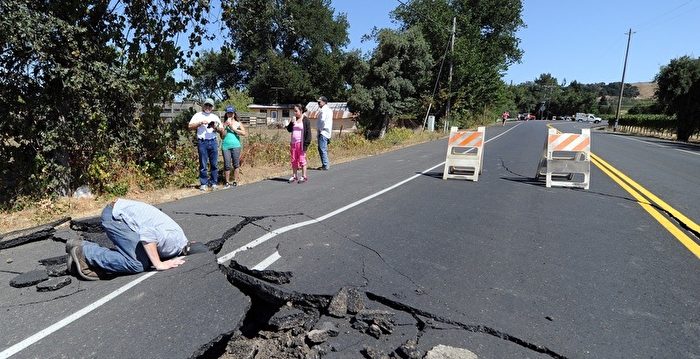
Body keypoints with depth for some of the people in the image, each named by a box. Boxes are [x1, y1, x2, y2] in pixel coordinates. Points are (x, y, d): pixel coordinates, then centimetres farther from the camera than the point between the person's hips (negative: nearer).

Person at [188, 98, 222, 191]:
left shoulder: (215, 117, 17)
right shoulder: (198, 115, 9)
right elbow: (190, 126, -1)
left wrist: (216, 127, -5)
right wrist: (201, 122, -12)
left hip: (213, 142, 3)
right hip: (202, 142, -2)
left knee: (214, 164, 3)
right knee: (203, 164, 0)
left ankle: (213, 183, 11)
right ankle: (203, 184, 7)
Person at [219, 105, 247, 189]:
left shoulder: (238, 123, 10)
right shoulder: (224, 124, 9)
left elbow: (244, 133, -3)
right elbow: (222, 136, 2)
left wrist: (233, 129, -5)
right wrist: (226, 126, -6)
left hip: (235, 146, 0)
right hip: (226, 146, 0)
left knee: (236, 164, 3)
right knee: (227, 165, -2)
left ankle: (235, 182, 10)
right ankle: (227, 183, 5)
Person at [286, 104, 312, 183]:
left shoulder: (305, 120, -6)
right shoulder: (294, 119, 12)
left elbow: (308, 133, -9)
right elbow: (289, 129, 11)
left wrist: (306, 144, -15)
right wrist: (292, 122, -6)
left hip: (300, 143, -6)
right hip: (293, 143, 6)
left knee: (302, 160, -1)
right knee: (294, 160, 10)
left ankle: (304, 176, 7)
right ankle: (294, 176, 19)